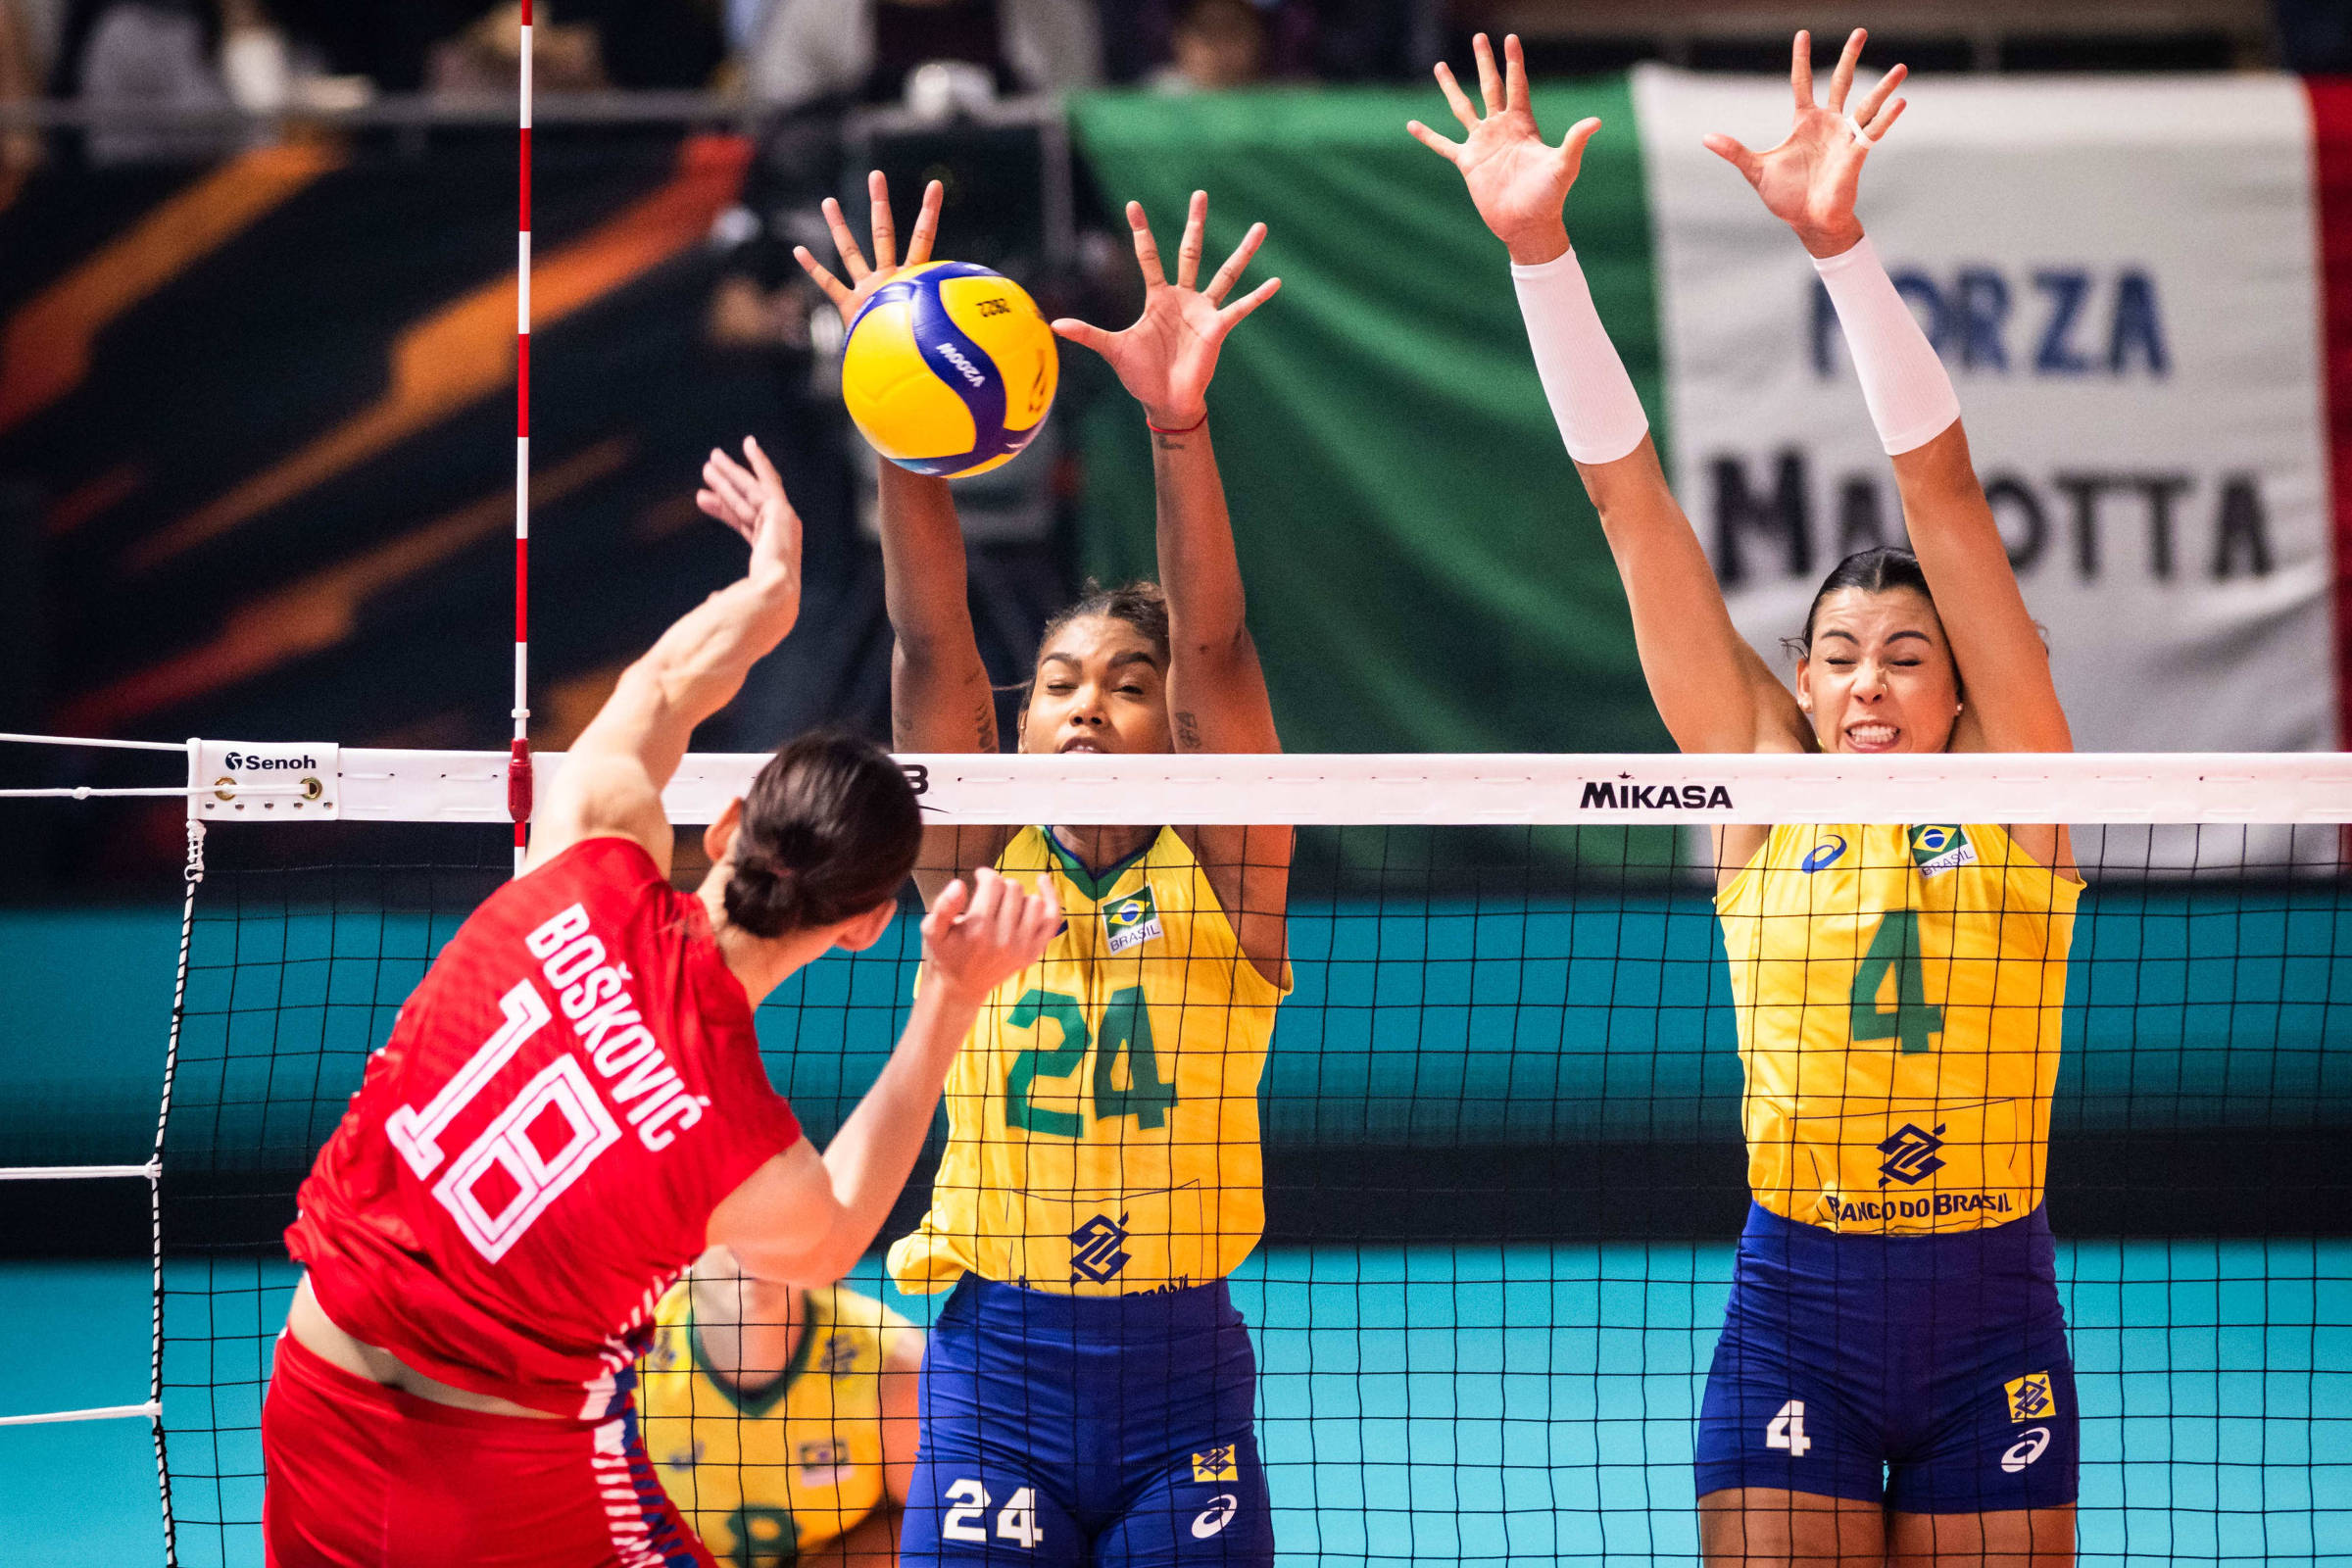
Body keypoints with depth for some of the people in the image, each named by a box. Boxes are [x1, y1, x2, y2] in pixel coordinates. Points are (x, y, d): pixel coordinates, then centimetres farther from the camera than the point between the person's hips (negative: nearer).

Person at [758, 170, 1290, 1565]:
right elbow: (931, 643, -6)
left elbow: (1215, 650, -11)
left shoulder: (1221, 873, 3)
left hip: (1181, 1366, 0)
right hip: (994, 1368, 0)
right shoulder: (981, 871, 6)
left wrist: (1178, 423, -25)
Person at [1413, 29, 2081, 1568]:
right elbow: (1630, 496, -2)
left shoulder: (2009, 795, 0)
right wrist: (1538, 249, -7)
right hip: (1794, 1308, 1)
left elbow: (1941, 486, -10)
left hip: (1988, 1306, -1)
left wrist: (1840, 242, -18)